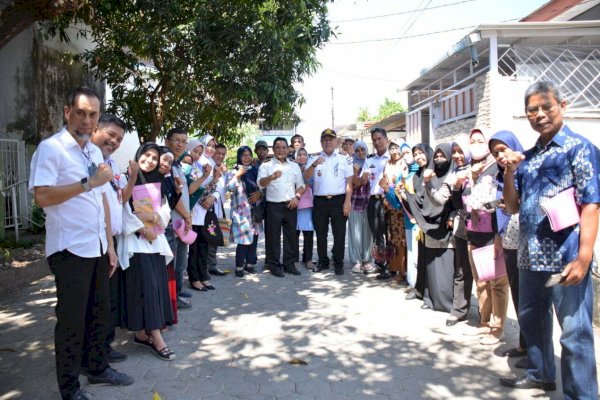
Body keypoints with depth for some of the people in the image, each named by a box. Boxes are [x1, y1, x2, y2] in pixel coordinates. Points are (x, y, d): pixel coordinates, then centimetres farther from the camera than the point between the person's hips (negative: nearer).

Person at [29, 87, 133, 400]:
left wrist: (110, 244, 13)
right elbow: (42, 197, -21)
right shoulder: (51, 148, -10)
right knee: (72, 320, 4)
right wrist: (88, 183, -24)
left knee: (99, 313, 17)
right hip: (70, 250, -7)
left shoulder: (95, 152, 12)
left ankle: (98, 368, 35)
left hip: (97, 247, 7)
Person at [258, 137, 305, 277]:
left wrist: (297, 197, -5)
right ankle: (274, 265, 10)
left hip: (291, 205, 4)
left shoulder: (294, 166, 14)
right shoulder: (266, 166, 2)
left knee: (291, 235, 7)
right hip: (273, 206, -3)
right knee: (273, 237, 0)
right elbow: (261, 184, -13)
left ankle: (289, 264, 18)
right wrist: (272, 177, -34)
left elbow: (301, 185, 15)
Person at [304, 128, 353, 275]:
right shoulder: (314, 159, 9)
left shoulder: (344, 159, 4)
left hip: (338, 200, -2)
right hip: (320, 201, 2)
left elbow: (349, 182, 0)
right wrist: (314, 164, -22)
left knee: (339, 234, 1)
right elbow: (306, 177, -4)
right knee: (321, 234, 10)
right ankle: (322, 262, 22)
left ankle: (338, 264, 11)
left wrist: (347, 202, -9)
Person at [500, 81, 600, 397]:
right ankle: (540, 373, 40)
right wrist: (509, 173, -3)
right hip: (530, 256, 7)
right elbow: (513, 207, 13)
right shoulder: (527, 157, 12)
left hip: (566, 258, -7)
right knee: (530, 319, 20)